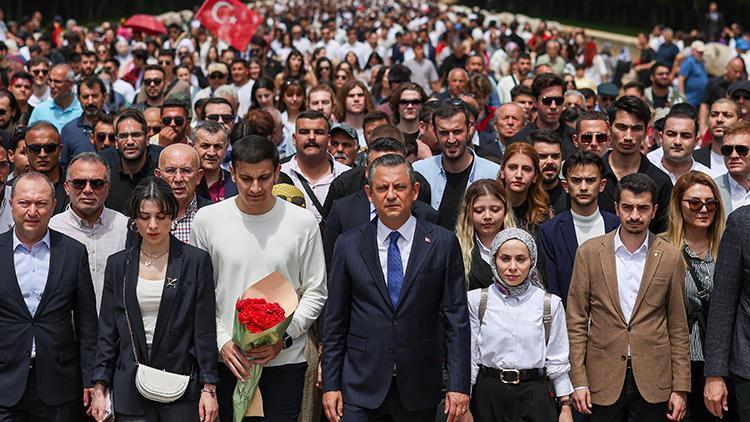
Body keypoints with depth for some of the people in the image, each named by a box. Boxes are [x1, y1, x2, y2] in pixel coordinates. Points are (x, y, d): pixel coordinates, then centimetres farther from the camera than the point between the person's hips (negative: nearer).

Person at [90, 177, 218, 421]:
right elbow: (107, 331, 9)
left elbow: (205, 331, -1)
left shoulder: (196, 261, 1)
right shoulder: (118, 264, 8)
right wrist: (100, 388, 3)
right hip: (130, 388, 2)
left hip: (181, 383, -2)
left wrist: (209, 388, -6)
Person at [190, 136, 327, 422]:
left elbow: (315, 293, 2)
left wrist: (283, 338, -10)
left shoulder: (303, 222, -3)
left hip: (286, 358, -1)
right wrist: (221, 341, -7)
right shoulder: (206, 219, -2)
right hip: (227, 357, 1)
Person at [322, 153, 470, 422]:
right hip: (361, 387, 0)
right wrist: (330, 384, 1)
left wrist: (458, 385, -6)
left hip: (420, 389, 0)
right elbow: (335, 321, 5)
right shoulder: (349, 245, 4)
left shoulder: (443, 243, 1)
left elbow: (456, 317, -1)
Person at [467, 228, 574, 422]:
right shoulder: (476, 300, 0)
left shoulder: (550, 304, 1)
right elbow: (469, 356, 1)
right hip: (488, 395, 0)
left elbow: (557, 361, 6)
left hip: (534, 395, 0)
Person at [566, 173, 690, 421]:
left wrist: (681, 388, 1)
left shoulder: (670, 257, 3)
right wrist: (579, 382, -4)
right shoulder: (590, 252, 1)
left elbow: (678, 328, 6)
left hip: (653, 381, 0)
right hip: (603, 378, 0)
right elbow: (576, 321, 2)